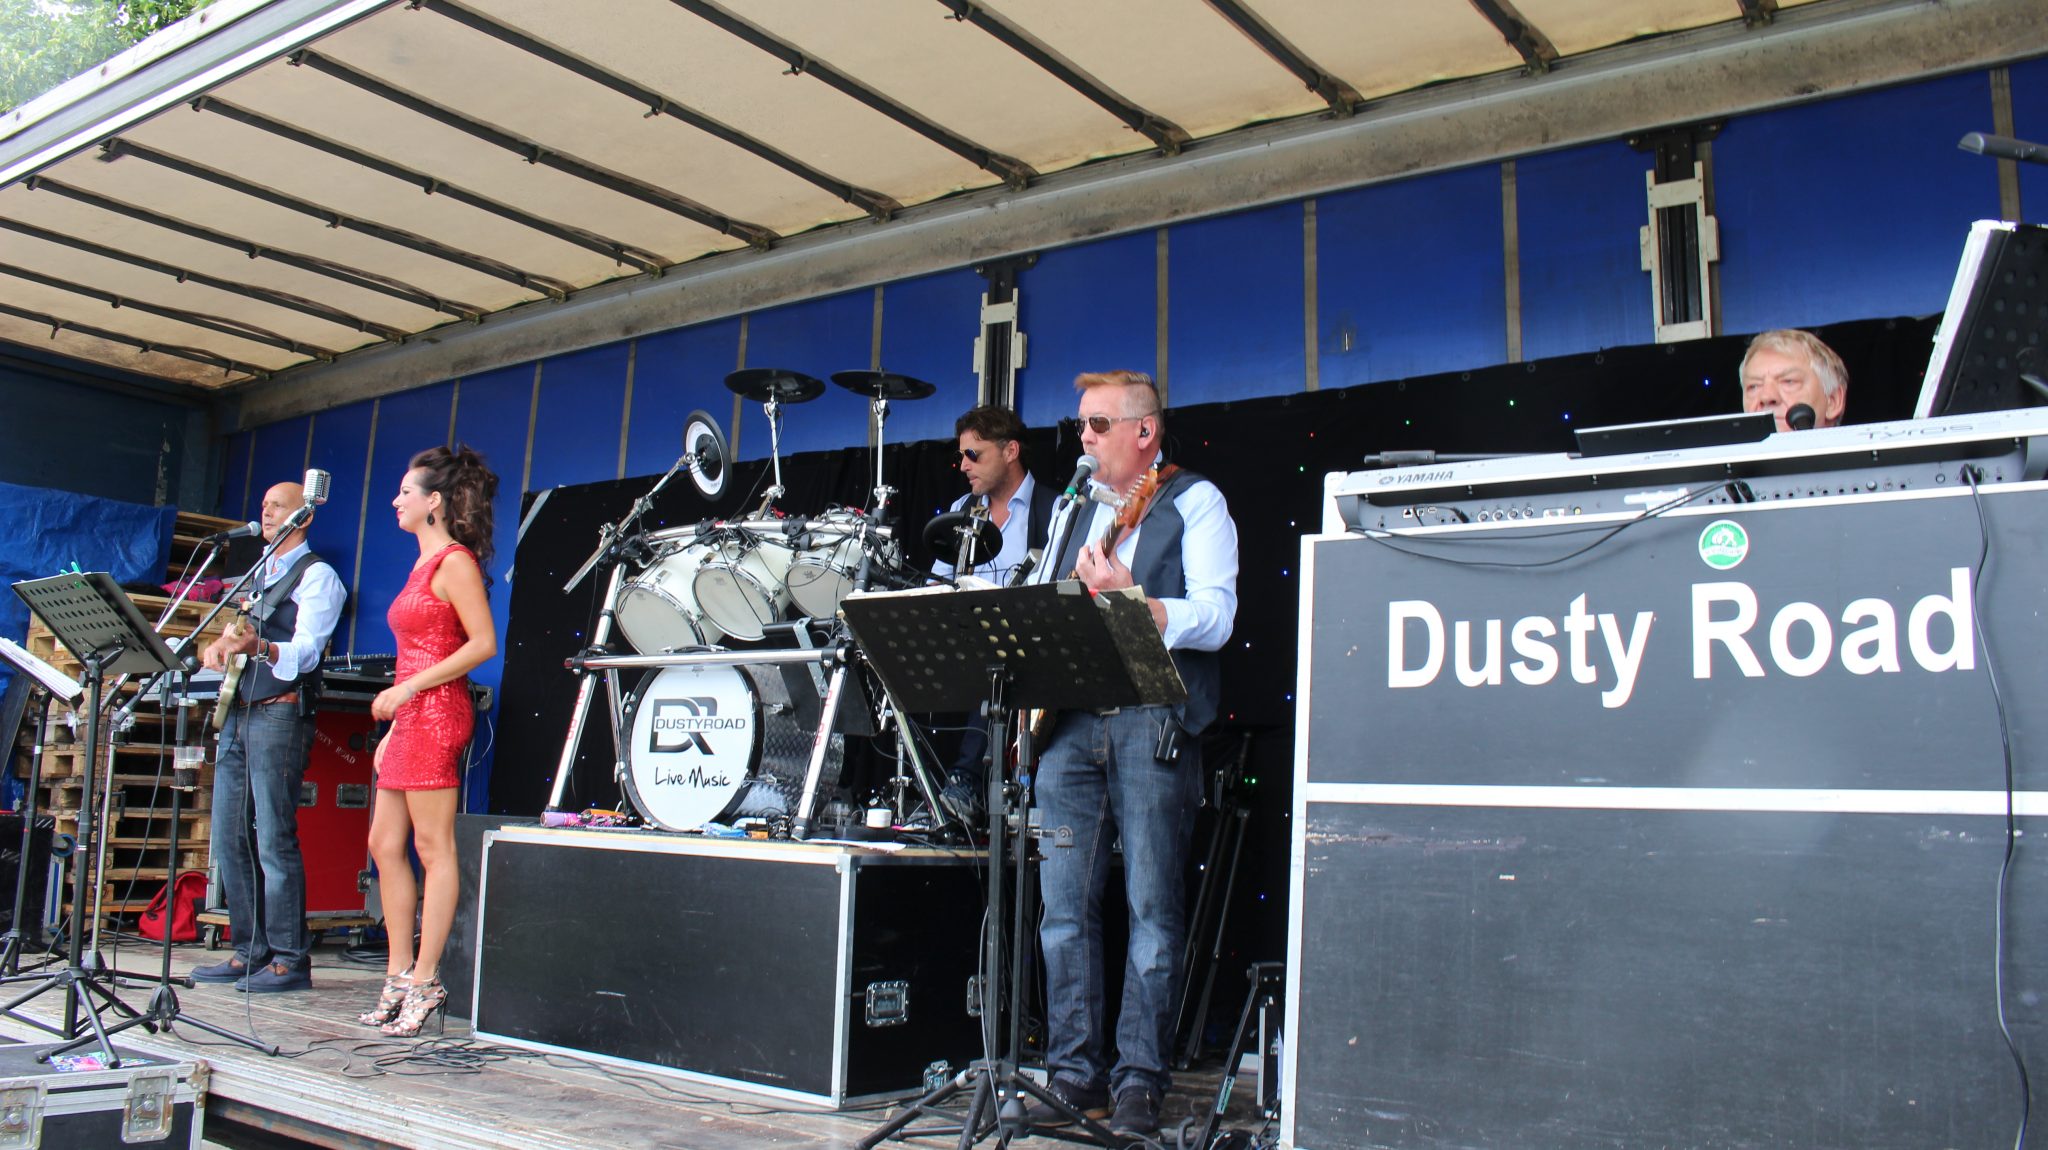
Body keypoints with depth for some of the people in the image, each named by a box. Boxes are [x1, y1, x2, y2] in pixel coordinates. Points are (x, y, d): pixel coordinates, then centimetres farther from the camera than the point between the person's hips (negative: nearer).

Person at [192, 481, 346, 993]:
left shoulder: (316, 575, -3)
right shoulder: (257, 575, 23)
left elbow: (305, 651, -15)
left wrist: (258, 647, -34)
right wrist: (219, 648, 7)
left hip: (280, 714, -9)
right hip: (238, 712, 9)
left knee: (274, 840, -10)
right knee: (229, 839, 8)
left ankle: (290, 960, -5)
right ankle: (249, 952, 15)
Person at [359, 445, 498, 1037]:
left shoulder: (455, 562, -9)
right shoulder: (425, 564, 20)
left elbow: (483, 643, -17)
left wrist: (407, 689, -17)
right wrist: (392, 727, 19)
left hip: (436, 712, -10)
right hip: (411, 719, 10)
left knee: (433, 846, -5)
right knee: (385, 845, 11)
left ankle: (425, 982, 0)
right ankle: (399, 974, 17)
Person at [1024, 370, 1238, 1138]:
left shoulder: (1195, 503, 2)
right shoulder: (1075, 510, 21)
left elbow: (1216, 618, -10)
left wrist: (1129, 598, -23)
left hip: (1153, 722, -6)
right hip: (1068, 722, 6)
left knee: (1152, 909, -3)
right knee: (1064, 906, 5)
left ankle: (1139, 1081, 6)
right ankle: (1072, 1073, 13)